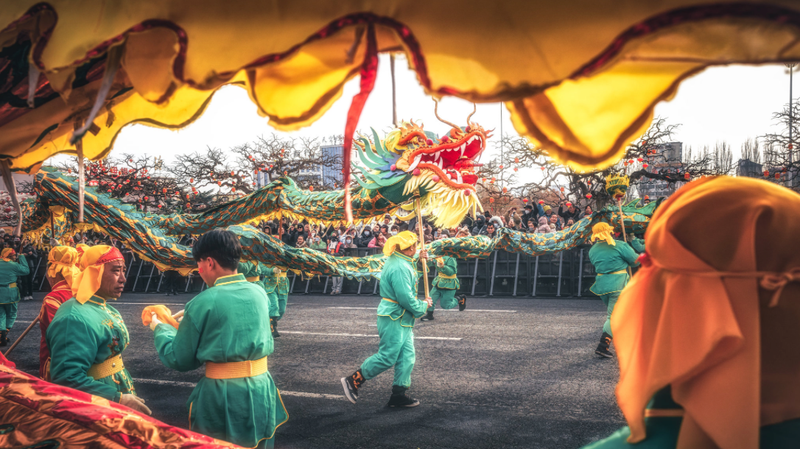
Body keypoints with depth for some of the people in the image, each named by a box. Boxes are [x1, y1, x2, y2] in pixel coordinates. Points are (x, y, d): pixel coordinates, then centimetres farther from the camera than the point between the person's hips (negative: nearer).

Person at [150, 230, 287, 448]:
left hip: (221, 396, -4)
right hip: (261, 390, 5)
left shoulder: (204, 302, -13)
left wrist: (160, 329, 14)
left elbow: (180, 360, -3)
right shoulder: (259, 293, 2)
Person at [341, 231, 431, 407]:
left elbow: (412, 279, 28)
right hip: (394, 319, -10)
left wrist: (421, 262, 17)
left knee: (407, 356, 9)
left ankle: (399, 395, 14)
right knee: (387, 357, -6)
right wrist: (423, 306, -8)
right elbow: (406, 299, -25)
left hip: (402, 320, 10)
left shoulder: (399, 262, 10)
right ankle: (353, 381, 5)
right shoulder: (399, 268, -22)